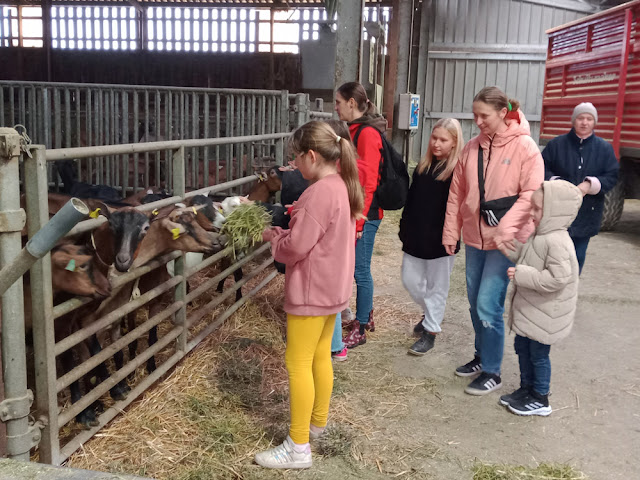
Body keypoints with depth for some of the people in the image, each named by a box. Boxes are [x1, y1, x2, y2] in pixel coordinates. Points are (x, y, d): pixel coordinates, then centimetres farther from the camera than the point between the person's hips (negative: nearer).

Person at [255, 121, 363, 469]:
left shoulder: (318, 193, -24)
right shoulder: (341, 186, 7)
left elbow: (295, 247, -24)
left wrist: (272, 235, -6)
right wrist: (291, 224, 4)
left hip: (311, 291, -10)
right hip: (332, 287, 10)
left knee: (298, 363, -1)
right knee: (321, 356, 21)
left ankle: (298, 447, 7)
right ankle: (317, 422, 37)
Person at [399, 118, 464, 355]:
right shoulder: (423, 167, 8)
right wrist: (405, 231, 11)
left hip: (440, 241, -6)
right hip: (416, 238, 6)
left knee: (436, 286, 6)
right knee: (410, 280, 13)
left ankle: (430, 331, 18)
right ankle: (430, 313, 38)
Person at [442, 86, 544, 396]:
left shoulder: (524, 147, -10)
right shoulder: (471, 148, 5)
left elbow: (531, 194, -16)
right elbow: (456, 193, 9)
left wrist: (506, 229, -24)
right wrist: (450, 231, 7)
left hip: (506, 241, -6)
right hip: (475, 238, 6)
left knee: (488, 305, -7)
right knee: (475, 304, 15)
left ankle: (491, 373, 8)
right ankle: (482, 357, 34)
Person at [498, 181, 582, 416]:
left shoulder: (557, 242, -27)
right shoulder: (539, 235, 4)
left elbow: (557, 279, -32)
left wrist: (522, 275, -28)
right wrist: (512, 251, 2)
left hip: (545, 313, -10)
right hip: (529, 307, 10)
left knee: (538, 353, 6)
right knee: (522, 346, 20)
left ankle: (540, 399, 23)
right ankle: (526, 388, 38)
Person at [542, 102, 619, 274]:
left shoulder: (604, 148, 3)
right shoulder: (557, 144, 1)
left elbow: (612, 176, 1)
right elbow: (542, 169, 1)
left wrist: (591, 185, -15)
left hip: (586, 215, 1)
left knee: (578, 256, 8)